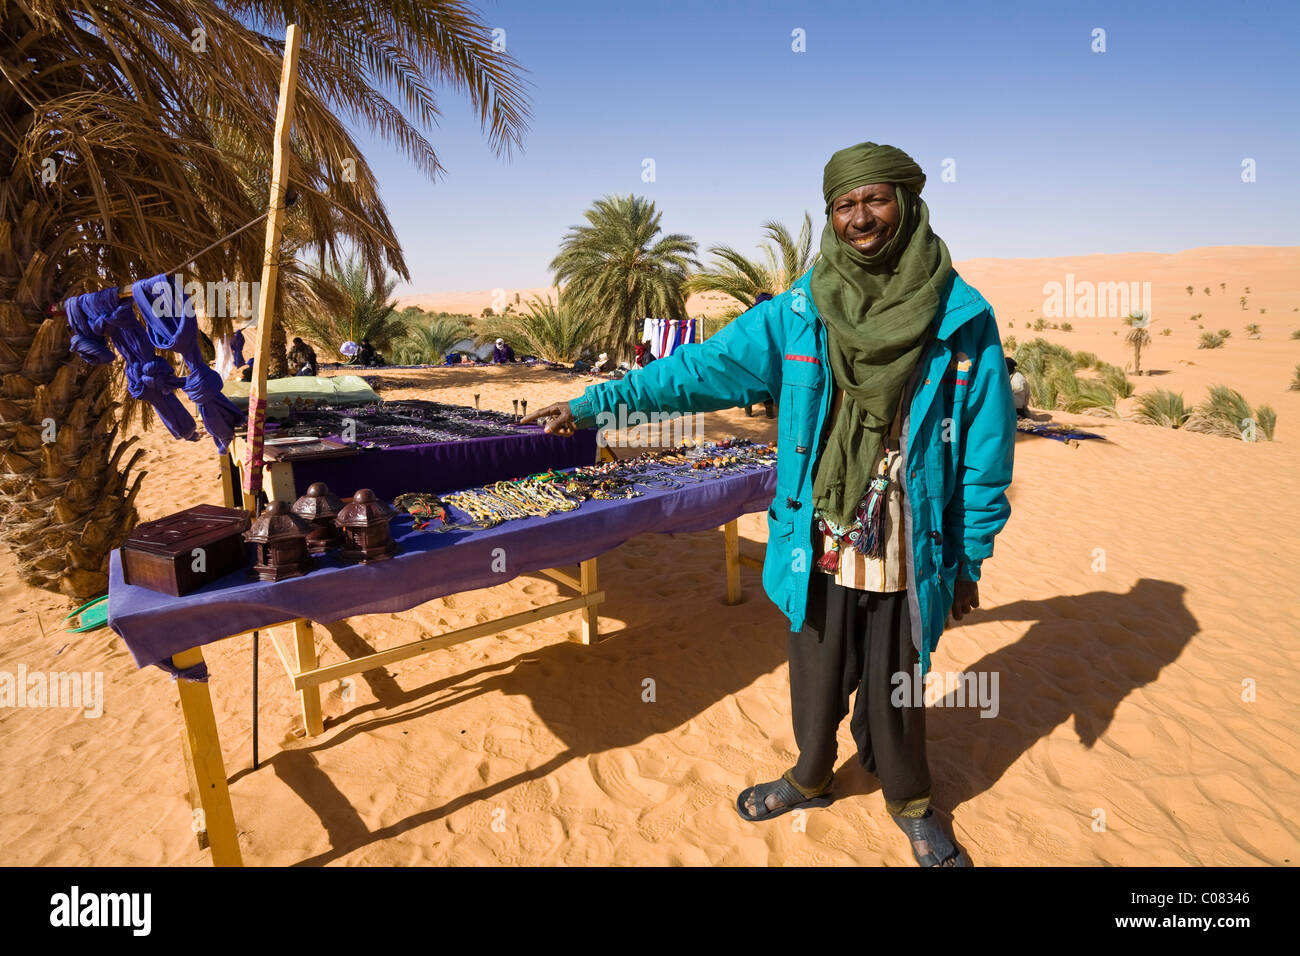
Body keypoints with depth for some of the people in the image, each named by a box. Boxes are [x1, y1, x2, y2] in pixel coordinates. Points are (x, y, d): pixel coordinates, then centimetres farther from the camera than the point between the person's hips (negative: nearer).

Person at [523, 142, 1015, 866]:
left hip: (908, 555, -1)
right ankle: (812, 778, 47)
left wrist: (971, 559, -1)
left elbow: (986, 451, -3)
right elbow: (704, 367, -3)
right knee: (818, 677, 19)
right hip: (819, 549, 2)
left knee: (896, 689, 16)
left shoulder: (962, 319, -6)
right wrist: (596, 401, -6)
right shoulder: (799, 313, -3)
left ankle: (910, 802, 44)